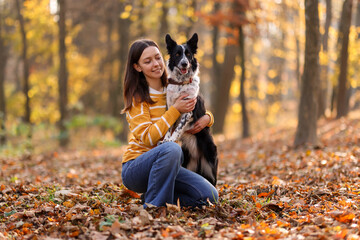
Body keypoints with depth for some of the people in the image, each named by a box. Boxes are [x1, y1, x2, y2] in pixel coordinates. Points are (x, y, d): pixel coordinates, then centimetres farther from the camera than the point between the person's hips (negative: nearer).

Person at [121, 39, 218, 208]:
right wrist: (176, 110, -22)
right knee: (171, 148, -37)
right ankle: (152, 206, -20)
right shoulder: (137, 97, -9)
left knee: (210, 196, -13)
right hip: (135, 167, -6)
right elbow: (147, 138, -18)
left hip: (167, 166, 6)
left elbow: (203, 112, 18)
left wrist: (206, 118, -6)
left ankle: (155, 195, 6)